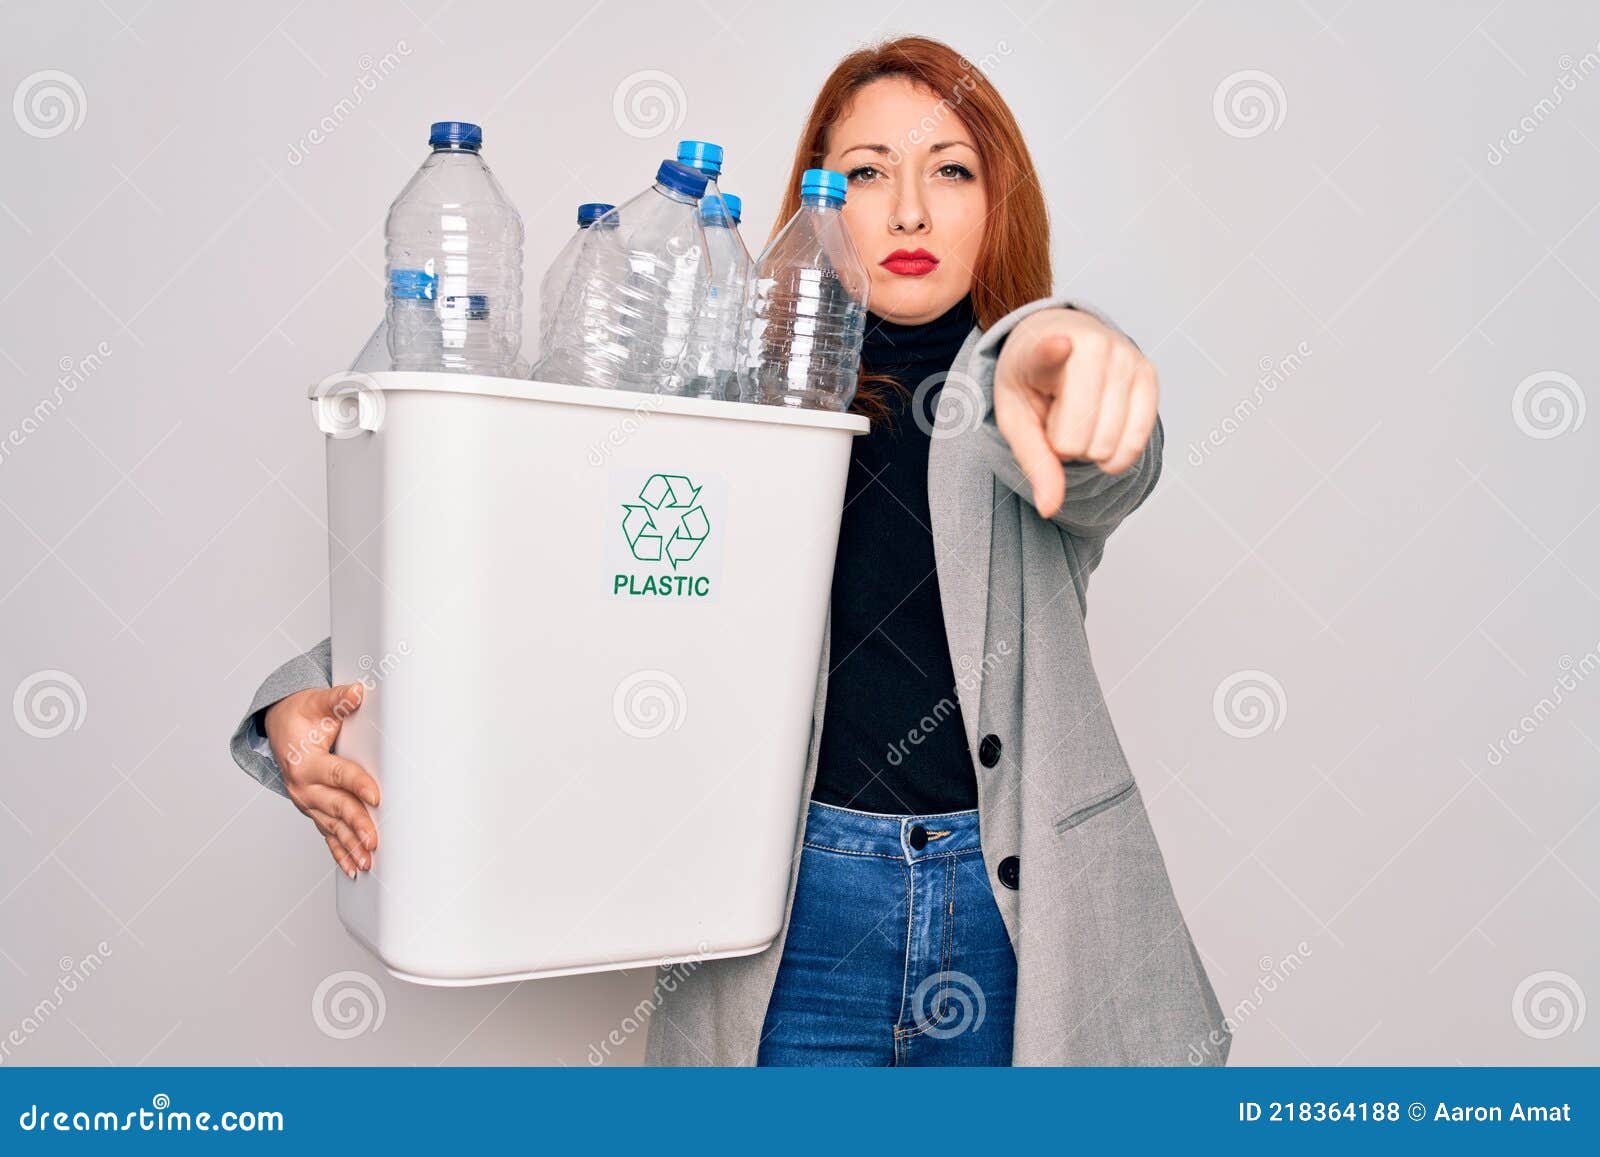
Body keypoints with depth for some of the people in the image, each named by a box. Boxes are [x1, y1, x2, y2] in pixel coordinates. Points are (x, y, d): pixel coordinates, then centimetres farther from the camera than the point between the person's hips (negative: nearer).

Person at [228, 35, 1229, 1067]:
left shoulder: (1046, 398, 1)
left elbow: (1104, 474, -21)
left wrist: (1063, 358, -45)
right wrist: (307, 704, -13)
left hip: (1021, 914, 1)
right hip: (800, 916, 0)